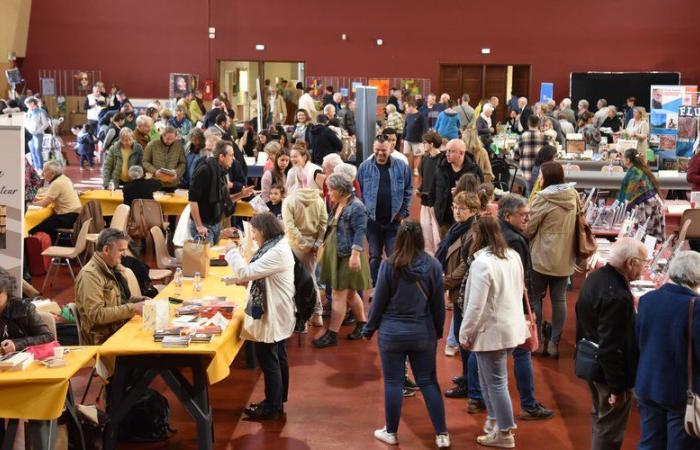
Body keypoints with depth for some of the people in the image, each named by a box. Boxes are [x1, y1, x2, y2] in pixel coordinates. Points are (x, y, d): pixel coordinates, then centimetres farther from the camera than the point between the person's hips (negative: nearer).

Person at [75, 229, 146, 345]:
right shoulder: (90, 275, -16)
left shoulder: (116, 268, 11)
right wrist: (132, 308, -22)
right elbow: (97, 315, -21)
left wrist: (142, 301, 3)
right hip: (103, 340, -8)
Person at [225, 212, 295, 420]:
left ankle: (271, 407, 11)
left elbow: (246, 272, -25)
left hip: (271, 317, -10)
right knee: (278, 359, 18)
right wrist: (244, 279, 1)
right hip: (276, 315, 10)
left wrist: (232, 251, -13)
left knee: (269, 361, 1)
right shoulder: (278, 246, 9)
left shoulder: (277, 253, -25)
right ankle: (277, 401, 30)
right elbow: (257, 273, 16)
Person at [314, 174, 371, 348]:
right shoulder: (338, 205, 11)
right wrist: (325, 247, 21)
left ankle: (332, 334, 0)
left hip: (347, 256, -9)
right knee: (350, 293, 18)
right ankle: (362, 323, 31)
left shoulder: (356, 207, -17)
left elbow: (359, 233, -22)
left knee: (339, 295, -5)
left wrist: (355, 255, -27)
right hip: (336, 254, 9)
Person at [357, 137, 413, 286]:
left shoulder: (401, 167, -1)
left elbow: (408, 190, 5)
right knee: (374, 256, 9)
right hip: (372, 219, 1)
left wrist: (403, 212, 1)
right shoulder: (365, 167, 1)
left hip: (393, 219, -1)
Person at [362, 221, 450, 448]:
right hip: (424, 333, 2)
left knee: (393, 382, 8)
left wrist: (369, 328, 7)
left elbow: (379, 300, -6)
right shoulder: (433, 265, -6)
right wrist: (438, 330, 14)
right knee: (428, 382, 9)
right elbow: (438, 303, 0)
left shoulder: (389, 265, -12)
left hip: (392, 332, -2)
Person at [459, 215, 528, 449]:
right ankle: (494, 420, 33)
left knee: (496, 382, 5)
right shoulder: (513, 256, 4)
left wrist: (465, 334, -10)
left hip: (492, 331, -8)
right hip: (511, 326, 8)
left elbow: (476, 306, -22)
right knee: (490, 378, 22)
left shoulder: (482, 263, -22)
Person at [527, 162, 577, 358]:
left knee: (536, 297, 10)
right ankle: (554, 343, 14)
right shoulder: (573, 196, 1)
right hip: (565, 257, 5)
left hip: (542, 257, -5)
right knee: (559, 299, 11)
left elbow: (529, 228, -13)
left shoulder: (543, 198, -17)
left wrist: (522, 238, 7)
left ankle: (537, 341, 13)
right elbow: (580, 223, 11)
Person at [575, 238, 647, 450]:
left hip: (591, 364, 10)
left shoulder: (595, 277, -2)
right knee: (610, 431, 8)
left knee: (600, 418, 27)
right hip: (609, 371, -9)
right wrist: (618, 388, -21)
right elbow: (611, 348, -29)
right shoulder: (617, 296, -31)